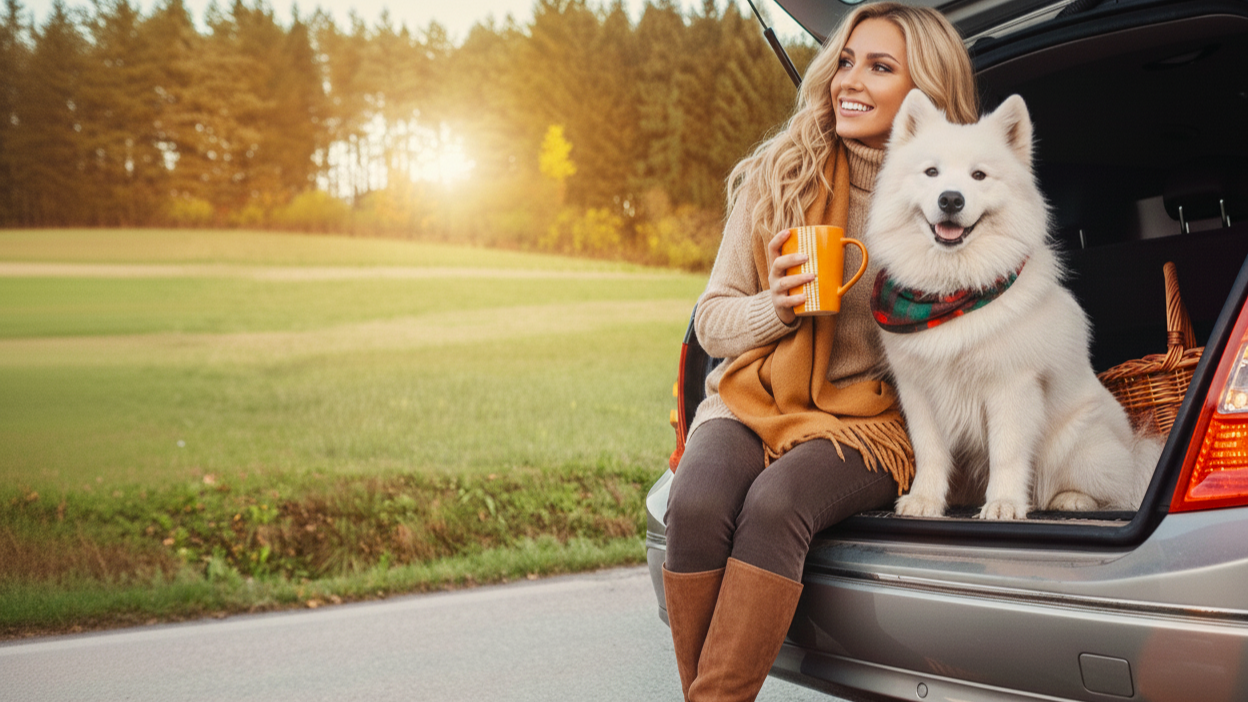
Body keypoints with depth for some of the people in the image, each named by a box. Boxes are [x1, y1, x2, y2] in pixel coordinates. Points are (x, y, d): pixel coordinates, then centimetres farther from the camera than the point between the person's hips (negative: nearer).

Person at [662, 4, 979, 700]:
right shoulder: (777, 177, 5)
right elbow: (712, 319, 7)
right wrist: (777, 306, -13)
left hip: (870, 417, -2)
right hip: (755, 400, 2)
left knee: (776, 503, -34)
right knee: (697, 504, -30)